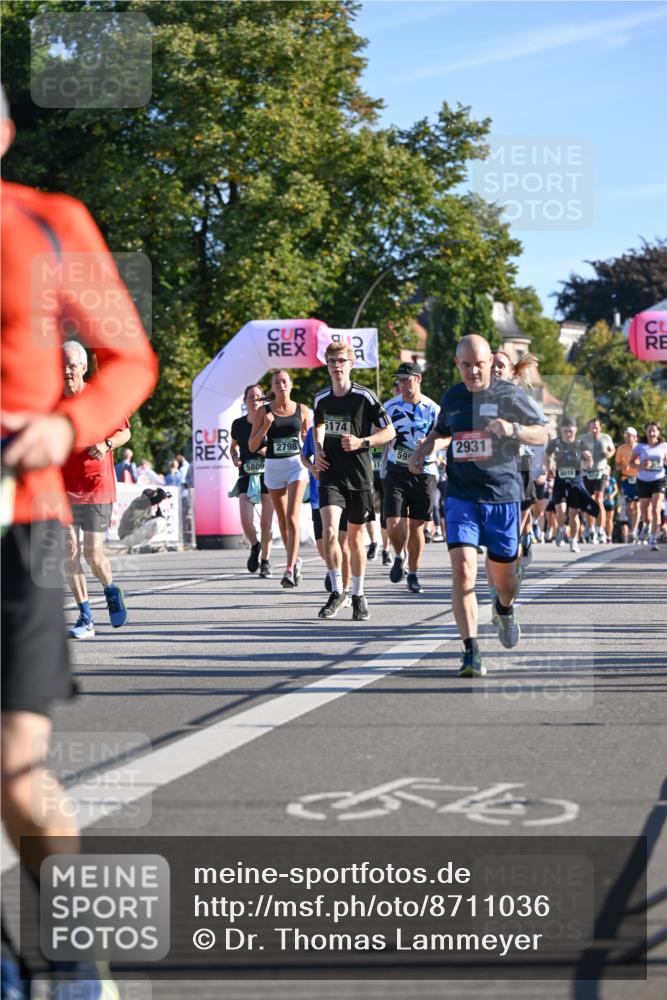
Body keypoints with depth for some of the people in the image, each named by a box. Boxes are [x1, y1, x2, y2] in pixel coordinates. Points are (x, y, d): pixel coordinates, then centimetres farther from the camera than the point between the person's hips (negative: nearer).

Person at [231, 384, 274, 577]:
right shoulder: (238, 424, 5)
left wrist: (270, 450, -14)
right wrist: (235, 458, 2)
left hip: (268, 475, -1)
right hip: (246, 476, 1)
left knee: (266, 522, 0)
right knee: (246, 520, -12)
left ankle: (265, 562, 15)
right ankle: (255, 547, 19)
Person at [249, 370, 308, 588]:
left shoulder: (301, 410, 3)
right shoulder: (263, 411, 1)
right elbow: (252, 446, -1)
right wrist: (265, 426, -15)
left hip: (296, 465, -2)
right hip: (273, 466, 2)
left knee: (292, 519, -15)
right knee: (282, 520, 12)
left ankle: (290, 570, -17)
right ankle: (294, 560, 32)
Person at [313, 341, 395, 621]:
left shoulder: (364, 396, -7)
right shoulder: (321, 399, 5)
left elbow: (389, 432, -2)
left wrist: (362, 442, -17)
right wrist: (318, 450, 9)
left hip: (359, 475, -2)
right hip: (330, 475, 2)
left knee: (355, 537, 7)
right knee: (329, 530, -16)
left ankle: (358, 595, 23)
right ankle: (336, 591, -3)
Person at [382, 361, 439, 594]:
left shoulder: (432, 409, -1)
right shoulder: (390, 406, 4)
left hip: (423, 473, -1)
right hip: (396, 472, 1)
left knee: (416, 526, 5)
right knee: (394, 524, -12)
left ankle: (413, 574, 19)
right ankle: (399, 557, 18)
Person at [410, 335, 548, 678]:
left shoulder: (510, 395, -3)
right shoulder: (451, 398, 8)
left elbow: (543, 434, -1)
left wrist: (512, 429, -20)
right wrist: (425, 448, 6)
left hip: (502, 496, -1)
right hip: (461, 497, 1)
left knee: (503, 576, 10)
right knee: (462, 569, -17)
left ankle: (505, 609, 48)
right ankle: (471, 652, -15)